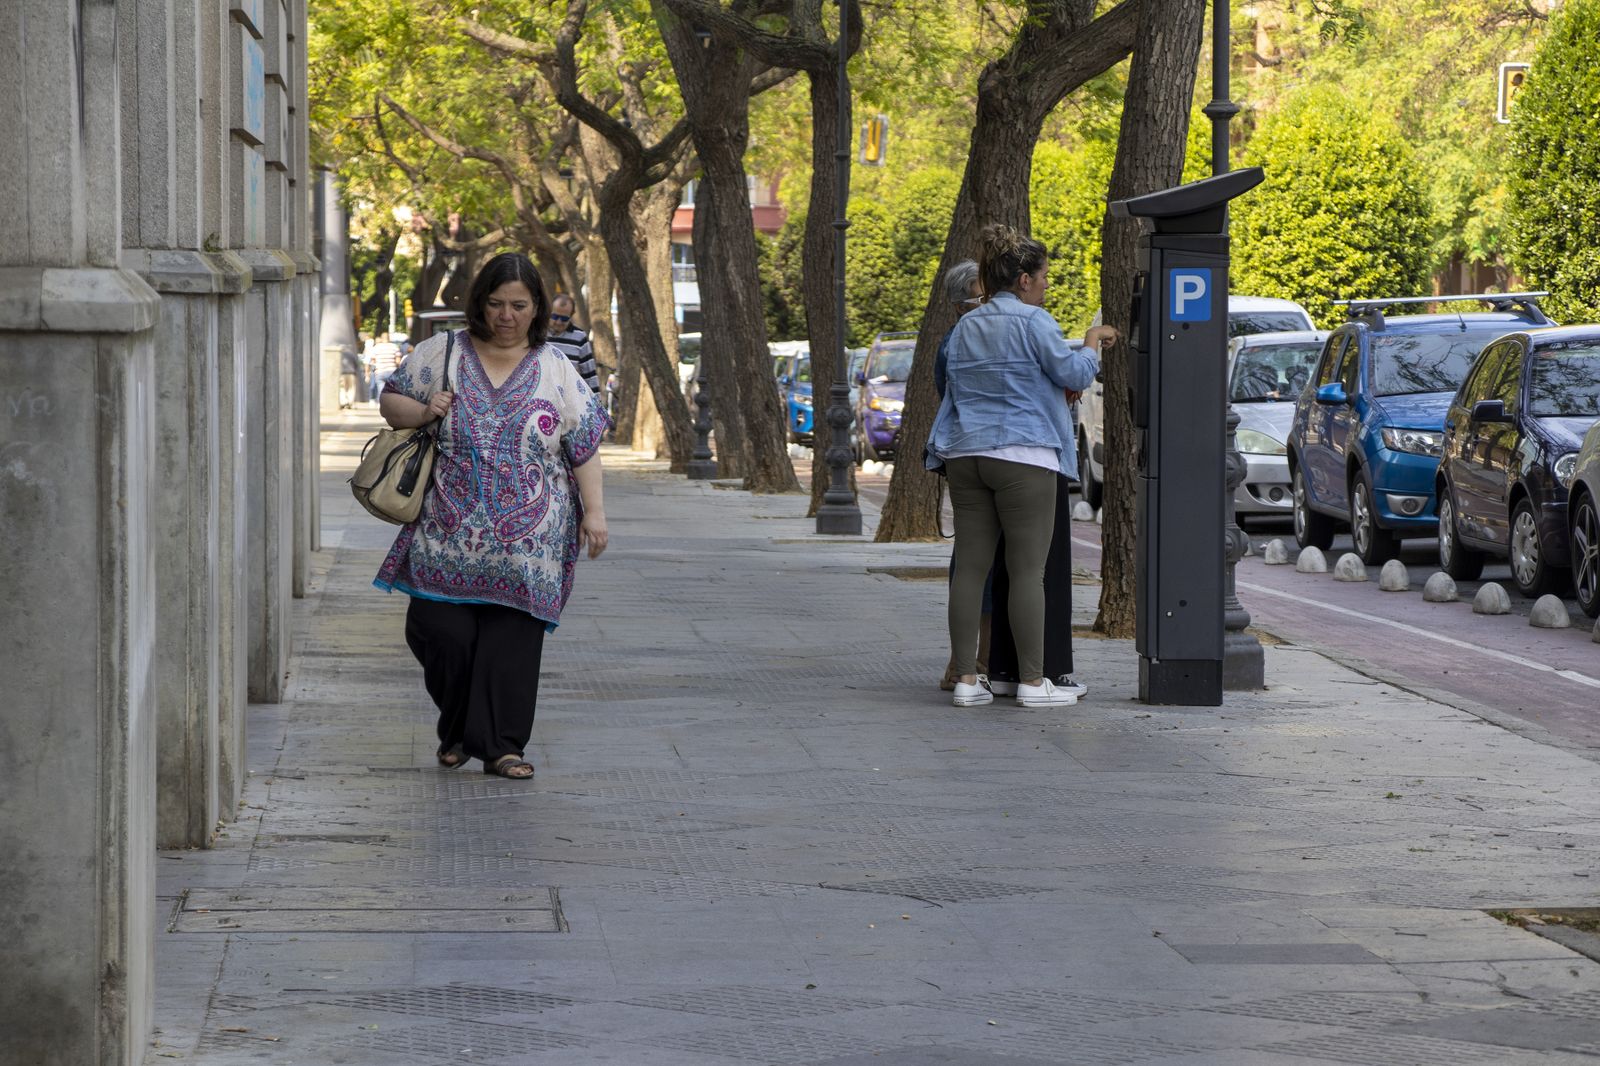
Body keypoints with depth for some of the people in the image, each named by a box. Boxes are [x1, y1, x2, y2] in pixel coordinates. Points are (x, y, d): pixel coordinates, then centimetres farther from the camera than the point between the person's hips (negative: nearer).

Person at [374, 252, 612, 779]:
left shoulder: (555, 370, 6)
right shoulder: (442, 354, 6)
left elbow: (585, 444, 6)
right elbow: (390, 401, 13)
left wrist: (594, 510, -2)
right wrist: (423, 412, -8)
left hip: (527, 539, 0)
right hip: (451, 533, 0)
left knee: (512, 640, -3)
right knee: (442, 631, -7)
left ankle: (500, 744, 5)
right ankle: (456, 730, 17)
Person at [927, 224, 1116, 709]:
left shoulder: (965, 327, 15)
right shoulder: (1032, 321, -7)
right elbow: (1075, 374, -7)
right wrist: (1092, 343, 12)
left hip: (965, 455, 7)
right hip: (1023, 456, -7)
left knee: (970, 567, 5)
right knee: (1028, 570, -3)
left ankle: (966, 678, 4)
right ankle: (1032, 681, -2)